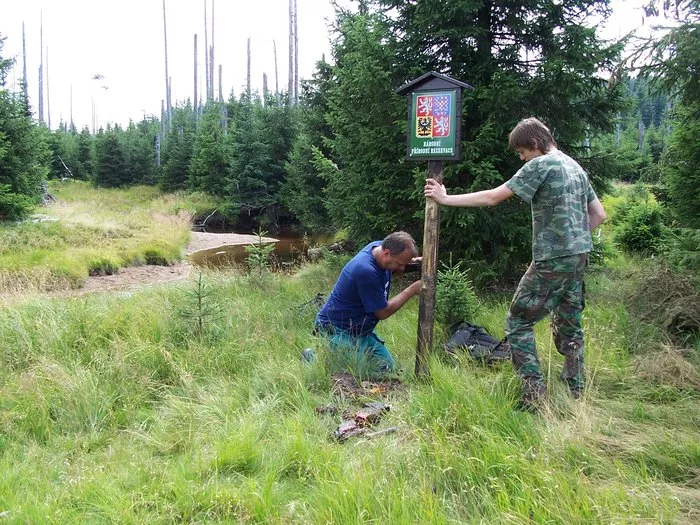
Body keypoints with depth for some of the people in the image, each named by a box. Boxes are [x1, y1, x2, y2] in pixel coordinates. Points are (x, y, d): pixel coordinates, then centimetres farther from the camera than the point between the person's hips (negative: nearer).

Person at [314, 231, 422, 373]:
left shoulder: (379, 245, -6)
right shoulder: (366, 271, -32)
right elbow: (383, 312, -20)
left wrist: (412, 263, -4)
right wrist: (412, 290, -18)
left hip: (358, 329, 10)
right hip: (336, 329, -10)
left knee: (388, 367, 5)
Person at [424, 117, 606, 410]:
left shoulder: (541, 165, -10)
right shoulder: (575, 167, 16)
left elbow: (491, 198, -14)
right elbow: (599, 214, 19)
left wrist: (446, 199, -8)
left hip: (552, 260, -9)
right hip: (579, 256, 9)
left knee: (518, 322, 0)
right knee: (569, 324, 16)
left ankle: (535, 395, -6)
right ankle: (576, 394, 21)